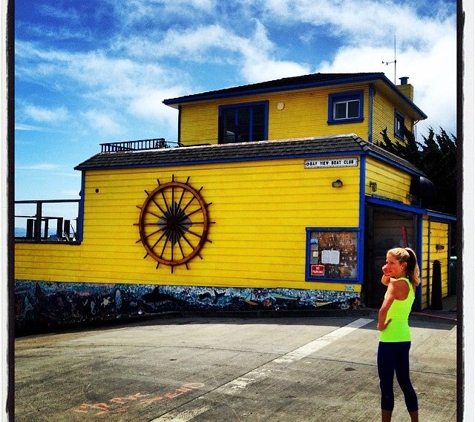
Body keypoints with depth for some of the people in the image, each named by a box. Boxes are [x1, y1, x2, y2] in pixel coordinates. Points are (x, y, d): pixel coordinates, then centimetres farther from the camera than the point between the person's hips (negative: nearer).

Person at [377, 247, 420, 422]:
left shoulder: (396, 283, -19)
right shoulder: (409, 283, 7)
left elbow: (383, 310, -33)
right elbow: (385, 281, 23)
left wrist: (381, 325, -15)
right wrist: (386, 274, 1)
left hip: (390, 340, -9)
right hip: (403, 339, 9)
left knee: (386, 385, 3)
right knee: (404, 382, 18)